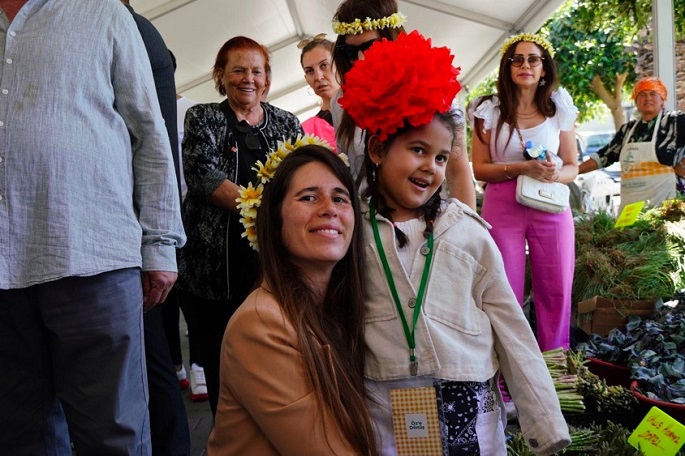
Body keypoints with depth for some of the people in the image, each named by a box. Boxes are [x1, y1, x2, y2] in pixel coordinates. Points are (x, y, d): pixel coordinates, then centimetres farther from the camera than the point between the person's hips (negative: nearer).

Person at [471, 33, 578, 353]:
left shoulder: (560, 110, 8)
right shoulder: (490, 110, 2)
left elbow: (572, 167, 11)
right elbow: (479, 168, -1)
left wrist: (555, 174, -12)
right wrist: (522, 168, -16)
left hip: (551, 209, 2)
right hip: (502, 209, -2)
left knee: (556, 292, 3)